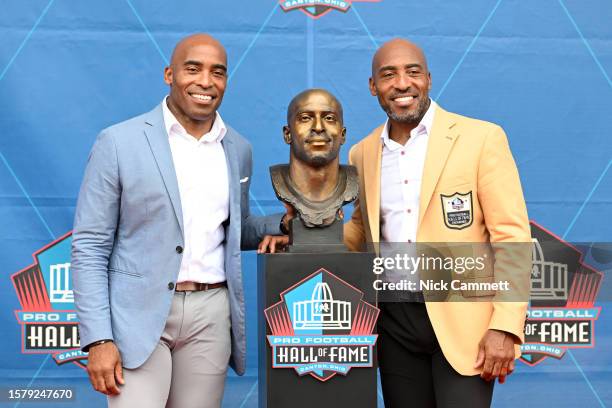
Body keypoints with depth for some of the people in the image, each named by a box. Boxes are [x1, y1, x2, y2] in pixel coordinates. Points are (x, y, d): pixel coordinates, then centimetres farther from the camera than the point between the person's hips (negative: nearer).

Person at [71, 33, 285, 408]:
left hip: (211, 316, 4)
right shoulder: (119, 143, -5)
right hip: (139, 314, -4)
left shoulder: (238, 149, 9)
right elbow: (89, 248, -5)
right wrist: (98, 339, -12)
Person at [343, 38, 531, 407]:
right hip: (396, 320, 4)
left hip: (463, 320, -4)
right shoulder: (363, 153, 8)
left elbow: (512, 235, -8)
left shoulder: (482, 138, -6)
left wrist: (506, 326, -16)